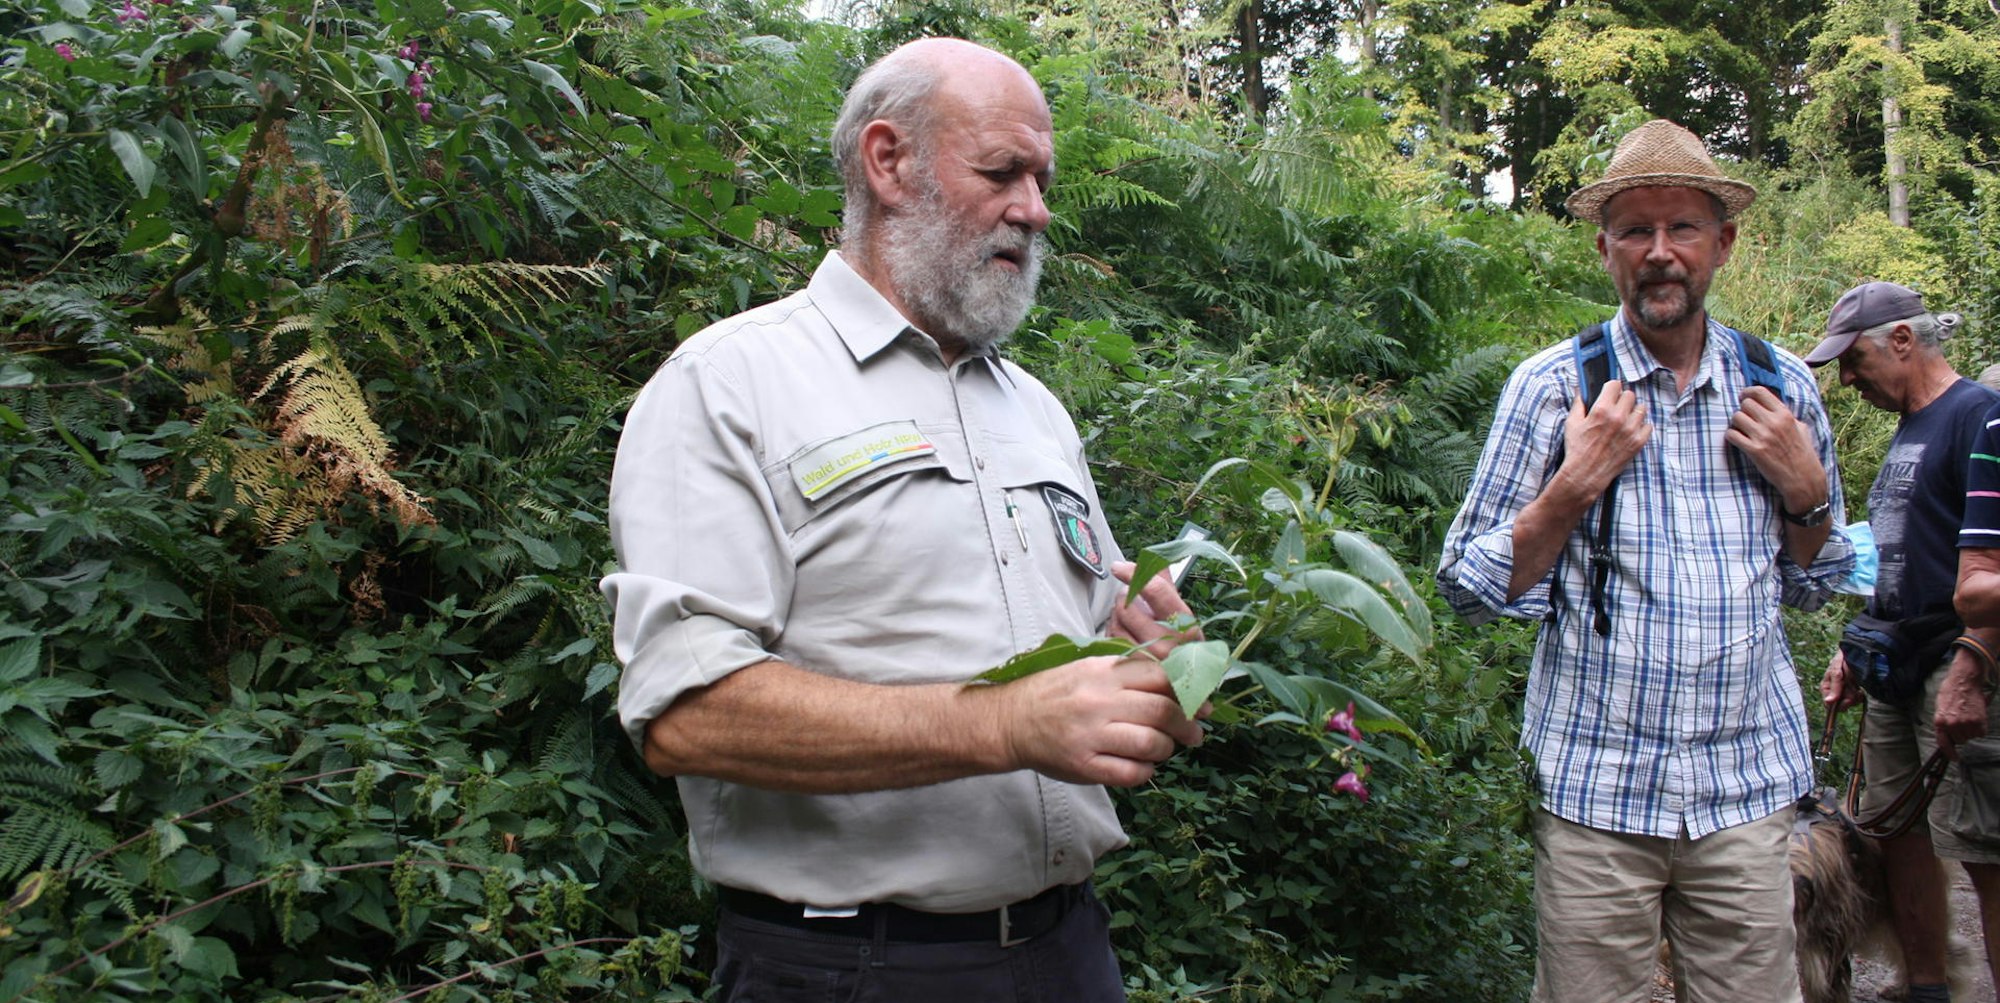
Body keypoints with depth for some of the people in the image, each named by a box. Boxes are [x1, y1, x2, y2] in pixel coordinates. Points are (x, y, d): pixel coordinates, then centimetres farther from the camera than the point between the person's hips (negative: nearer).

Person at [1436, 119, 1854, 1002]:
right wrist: (1574, 486, -14)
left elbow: (1813, 584, 17)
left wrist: (1805, 491, -2)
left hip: (1749, 788, 3)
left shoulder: (1781, 386, 7)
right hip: (1595, 788, -2)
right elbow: (1470, 589, -3)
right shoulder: (1551, 386, -3)